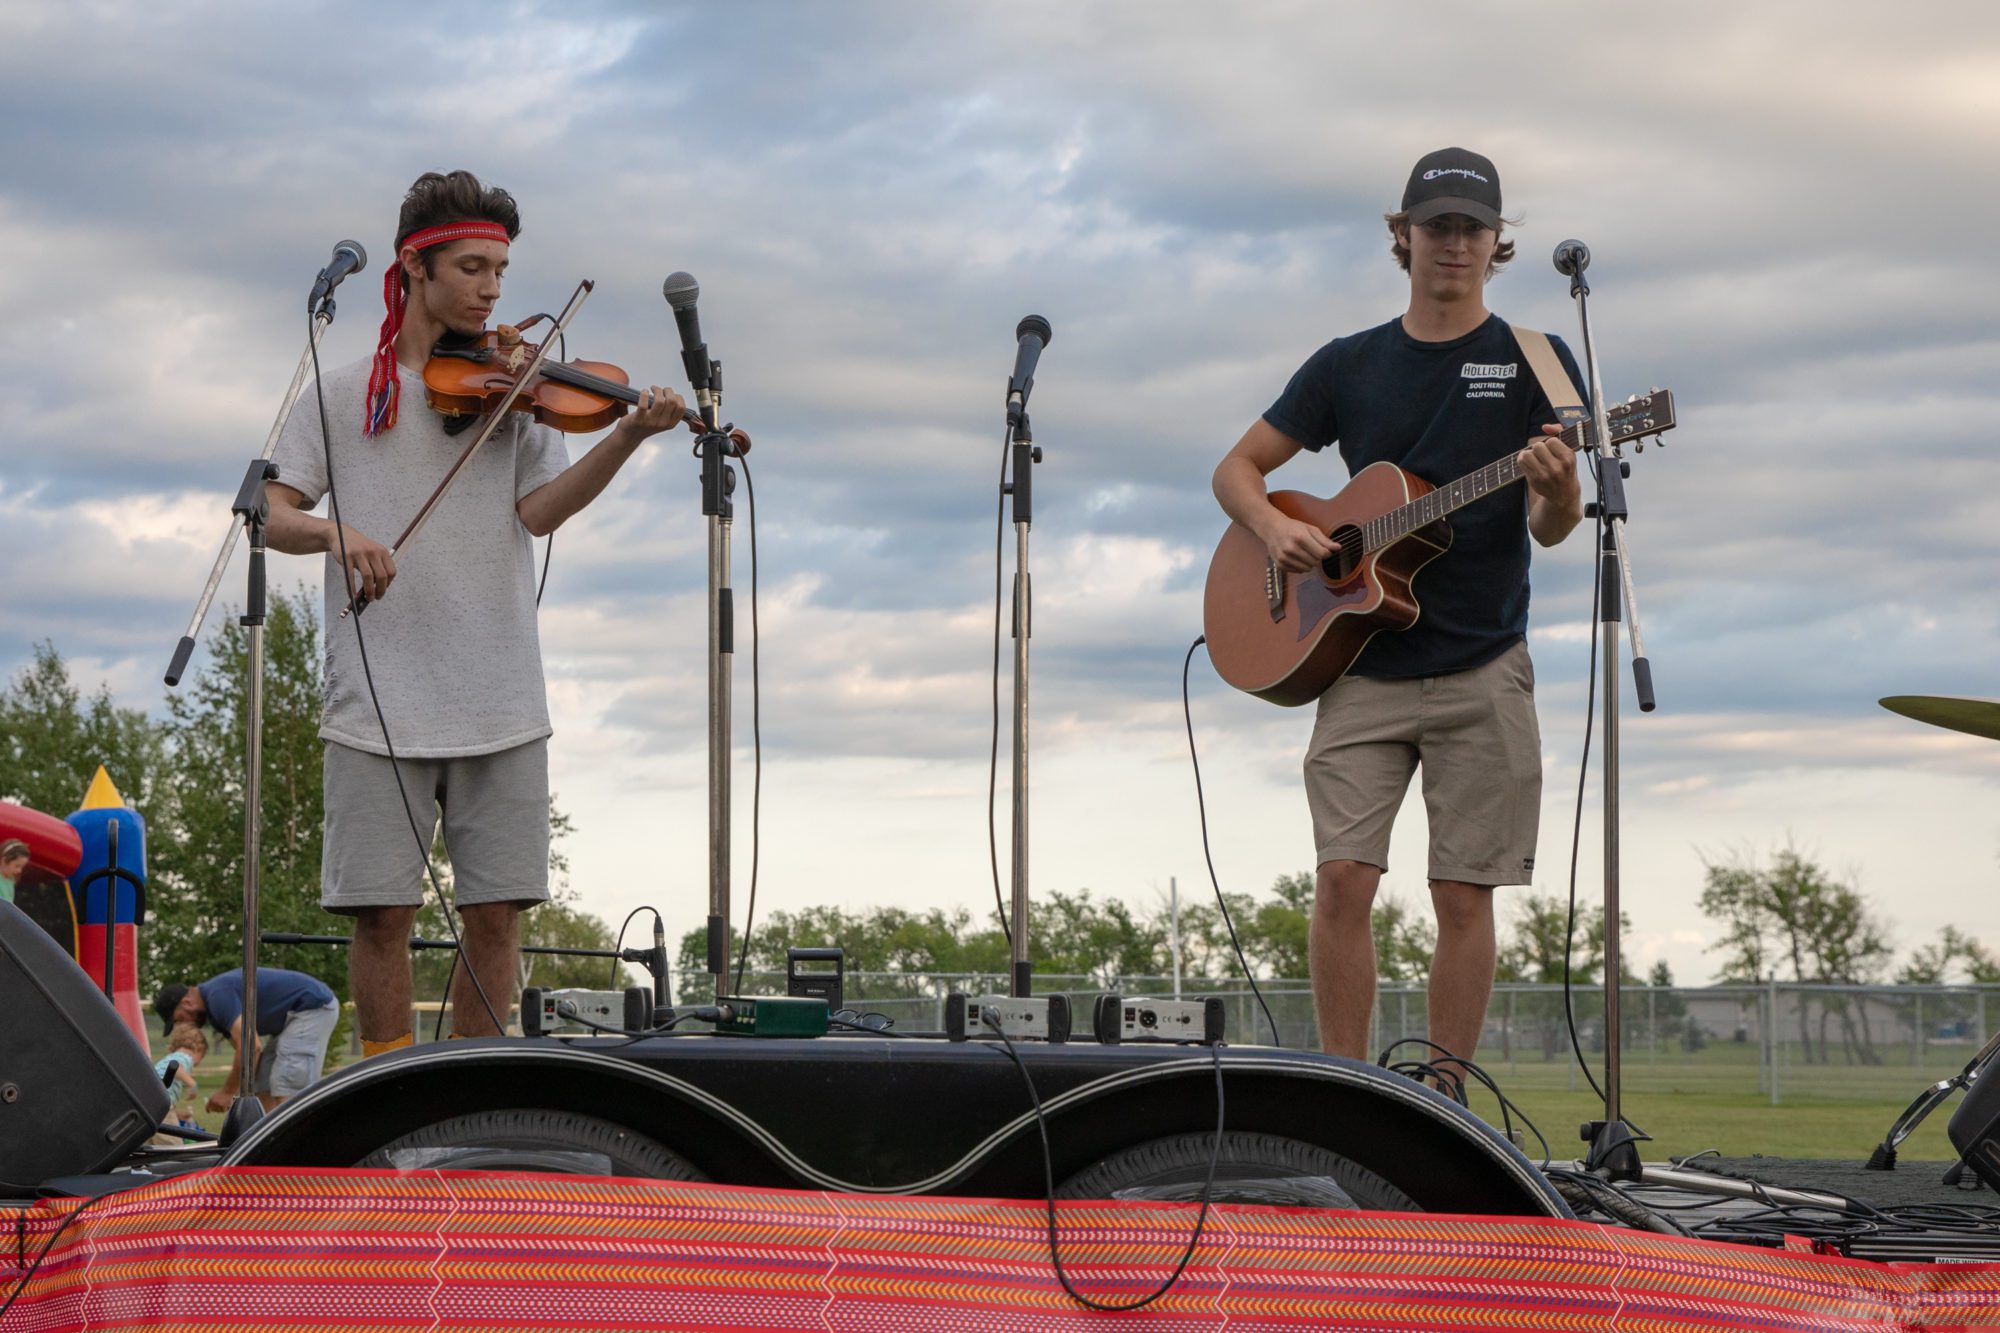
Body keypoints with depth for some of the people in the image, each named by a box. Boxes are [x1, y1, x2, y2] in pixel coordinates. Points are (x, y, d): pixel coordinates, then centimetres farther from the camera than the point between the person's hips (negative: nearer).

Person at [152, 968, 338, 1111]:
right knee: (264, 1089, 9)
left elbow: (250, 1047, -26)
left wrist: (228, 1092, -17)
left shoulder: (218, 997, -19)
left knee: (288, 1091, -17)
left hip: (314, 1007, -11)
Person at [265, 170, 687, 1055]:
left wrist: (628, 436, -19)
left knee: (496, 910, 1)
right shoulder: (347, 395, 7)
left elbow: (539, 509, -4)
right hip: (381, 703, -2)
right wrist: (334, 531, -20)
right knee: (382, 912, -3)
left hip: (501, 706, 2)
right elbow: (268, 514, 1)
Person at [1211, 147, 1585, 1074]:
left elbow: (1550, 530, -3)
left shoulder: (1534, 363, 4)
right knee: (1342, 879, -8)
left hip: (1482, 668, -1)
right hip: (1362, 667, 1)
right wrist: (1273, 529, -7)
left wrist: (1558, 491, -27)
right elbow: (1236, 469, 15)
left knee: (1464, 894, -1)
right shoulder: (1349, 365, 10)